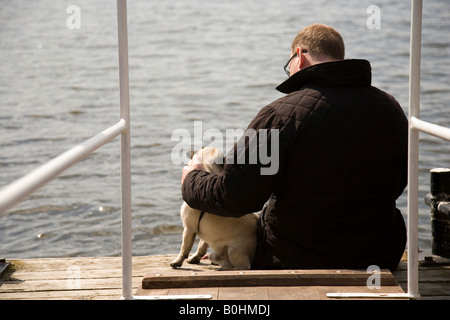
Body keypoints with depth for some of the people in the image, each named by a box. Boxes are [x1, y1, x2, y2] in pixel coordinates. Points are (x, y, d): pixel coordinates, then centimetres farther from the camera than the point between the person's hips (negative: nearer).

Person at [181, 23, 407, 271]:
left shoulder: (283, 114, -20)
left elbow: (235, 197, -20)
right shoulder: (391, 109, -3)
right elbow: (396, 186, 12)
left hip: (294, 261, -5)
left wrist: (191, 179, 2)